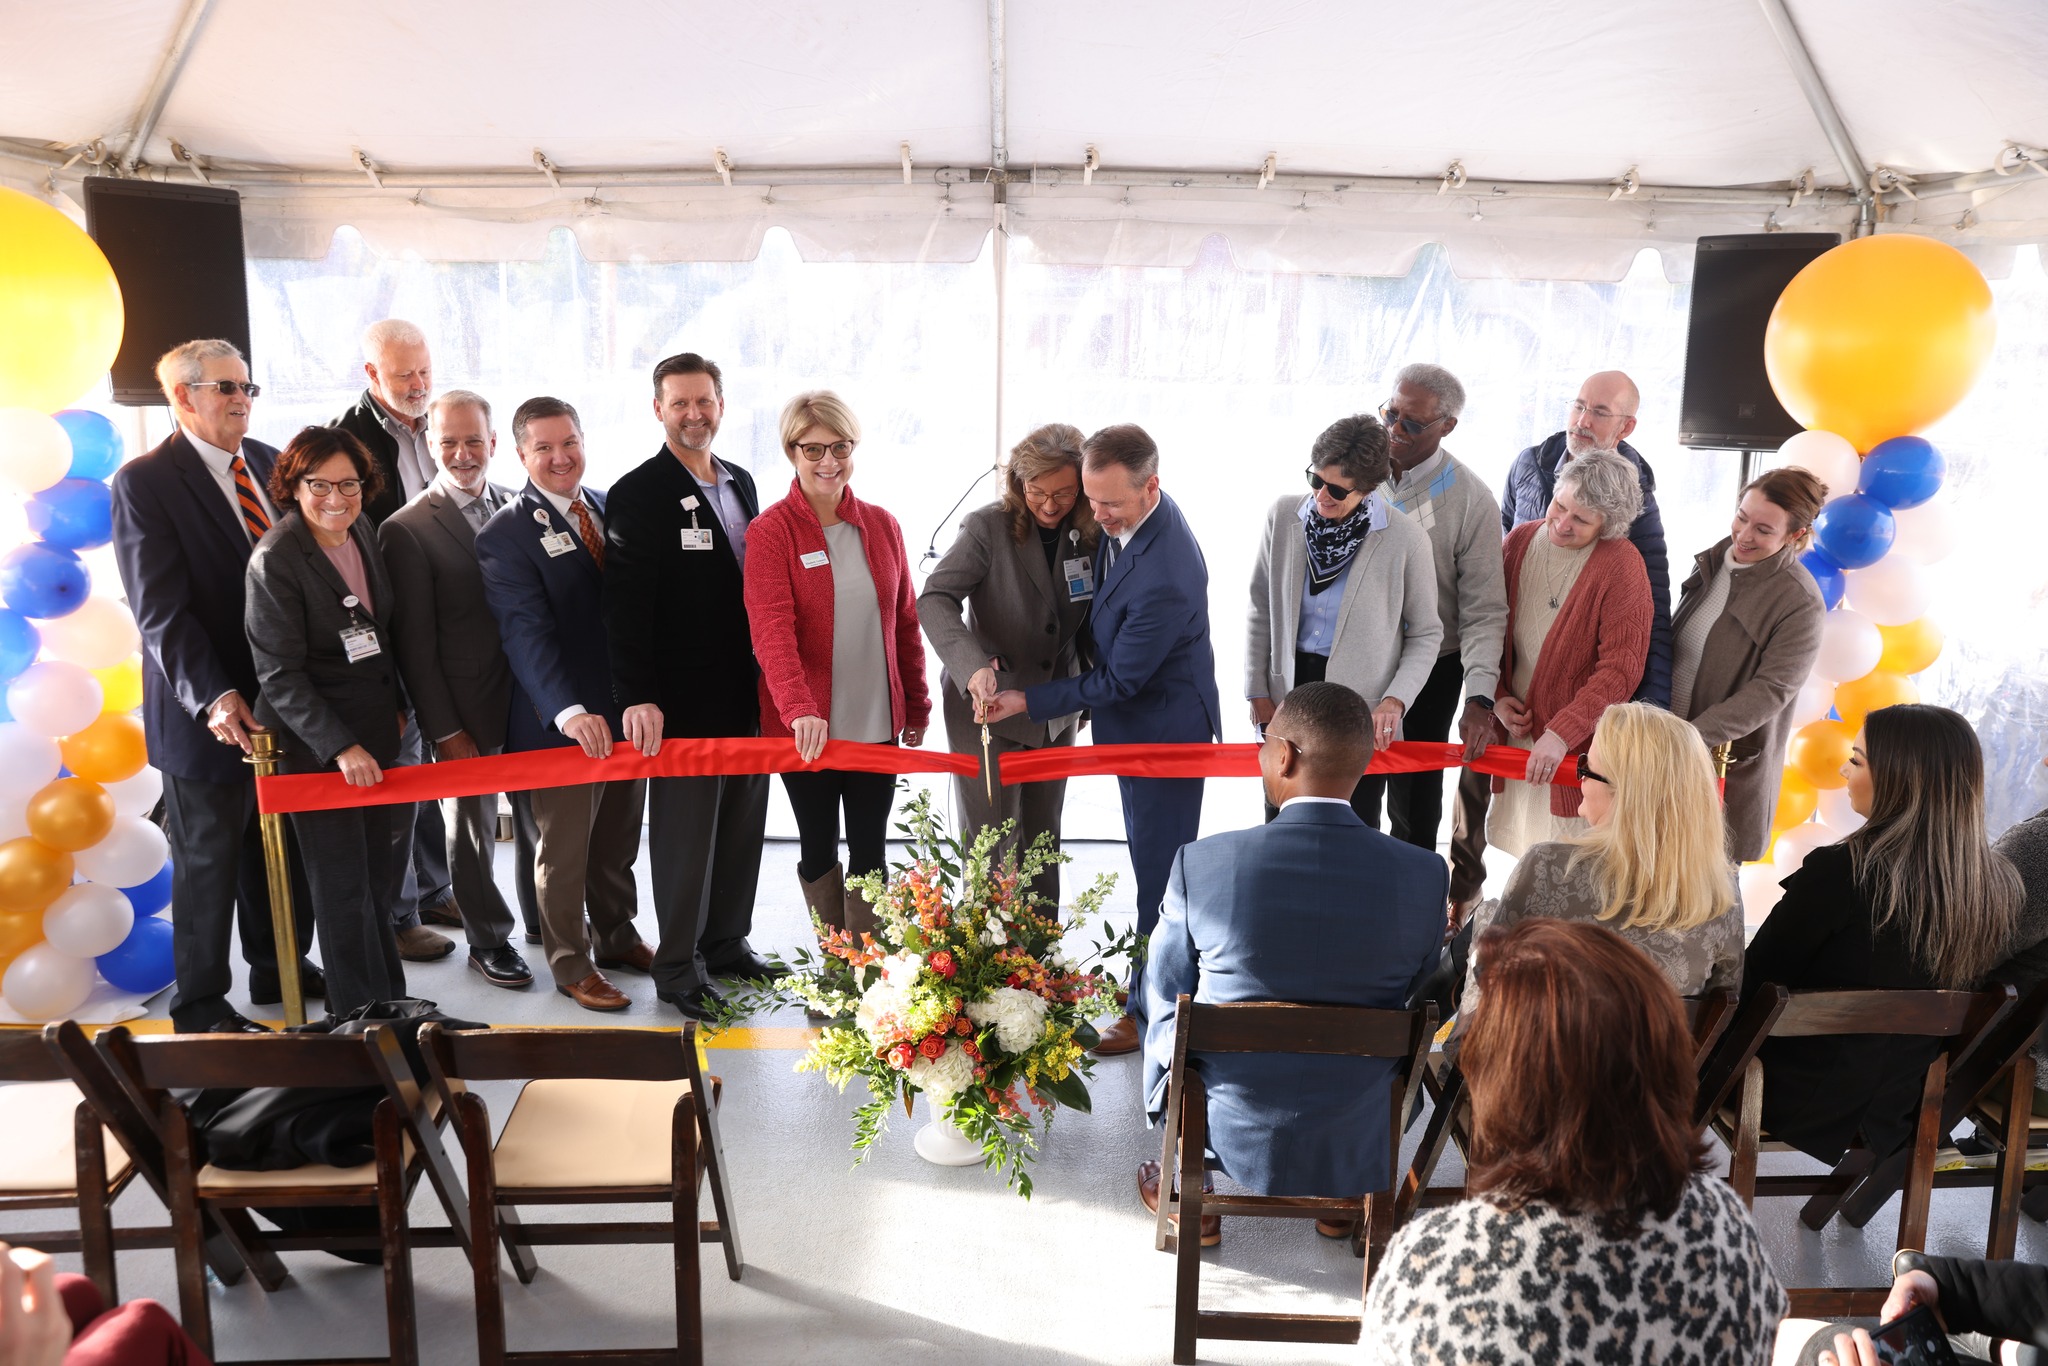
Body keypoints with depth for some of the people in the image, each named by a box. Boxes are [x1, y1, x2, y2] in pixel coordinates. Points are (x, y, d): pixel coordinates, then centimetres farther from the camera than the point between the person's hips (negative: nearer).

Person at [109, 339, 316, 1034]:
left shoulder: (268, 462, 8)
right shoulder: (143, 482, -10)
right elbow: (161, 611, -16)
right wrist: (213, 697, -25)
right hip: (211, 713, -5)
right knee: (208, 860, 8)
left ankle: (280, 967, 34)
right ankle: (202, 1001, 23)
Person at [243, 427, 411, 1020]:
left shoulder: (364, 536, 5)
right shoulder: (275, 559, -15)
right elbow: (279, 674, -16)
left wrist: (397, 707, 11)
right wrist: (340, 747, -21)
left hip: (377, 736, 6)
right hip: (317, 747, -6)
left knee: (383, 877, 15)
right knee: (344, 890, 3)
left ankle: (389, 1000, 32)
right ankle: (359, 1016, 18)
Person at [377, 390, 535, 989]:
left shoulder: (517, 507, 6)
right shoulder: (408, 529, -9)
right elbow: (415, 643, -9)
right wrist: (444, 729, -11)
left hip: (533, 698, 4)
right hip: (469, 711, -4)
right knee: (473, 828, 10)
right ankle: (488, 940, 27)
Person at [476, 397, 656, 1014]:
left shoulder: (610, 507, 8)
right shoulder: (506, 534, -12)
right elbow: (527, 633, -22)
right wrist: (569, 710, -35)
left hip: (627, 710, 6)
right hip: (563, 724, -6)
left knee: (619, 841, 20)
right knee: (564, 851, 9)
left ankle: (617, 937, 40)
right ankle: (570, 964, 25)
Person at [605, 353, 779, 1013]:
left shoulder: (741, 483, 13)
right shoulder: (639, 494, -9)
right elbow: (626, 604, -16)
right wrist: (637, 696, -24)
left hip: (747, 692, 7)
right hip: (683, 702, -7)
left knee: (743, 825, 14)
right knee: (685, 832, 3)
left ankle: (727, 943, 30)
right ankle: (679, 966, 17)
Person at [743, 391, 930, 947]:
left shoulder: (881, 526, 6)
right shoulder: (771, 532, -7)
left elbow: (905, 622, 12)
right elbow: (771, 629, -20)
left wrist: (917, 706, 12)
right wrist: (799, 709, -34)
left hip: (877, 723, 3)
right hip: (807, 728, -3)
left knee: (870, 847, 9)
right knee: (819, 845, 11)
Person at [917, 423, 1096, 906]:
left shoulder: (1090, 535, -2)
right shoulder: (988, 527, -14)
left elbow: (1088, 625, 9)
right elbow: (935, 599, -21)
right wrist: (973, 666, -37)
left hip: (1055, 712, 4)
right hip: (986, 707, -4)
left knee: (1042, 845, 15)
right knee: (990, 849, 1)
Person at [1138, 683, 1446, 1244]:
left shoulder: (1200, 863, -22)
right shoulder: (1426, 876, -17)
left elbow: (1165, 997, -5)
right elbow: (1415, 997, 1)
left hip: (1231, 1134, -1)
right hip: (1357, 1144, 1)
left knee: (1165, 1016, 28)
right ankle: (1341, 1201, 42)